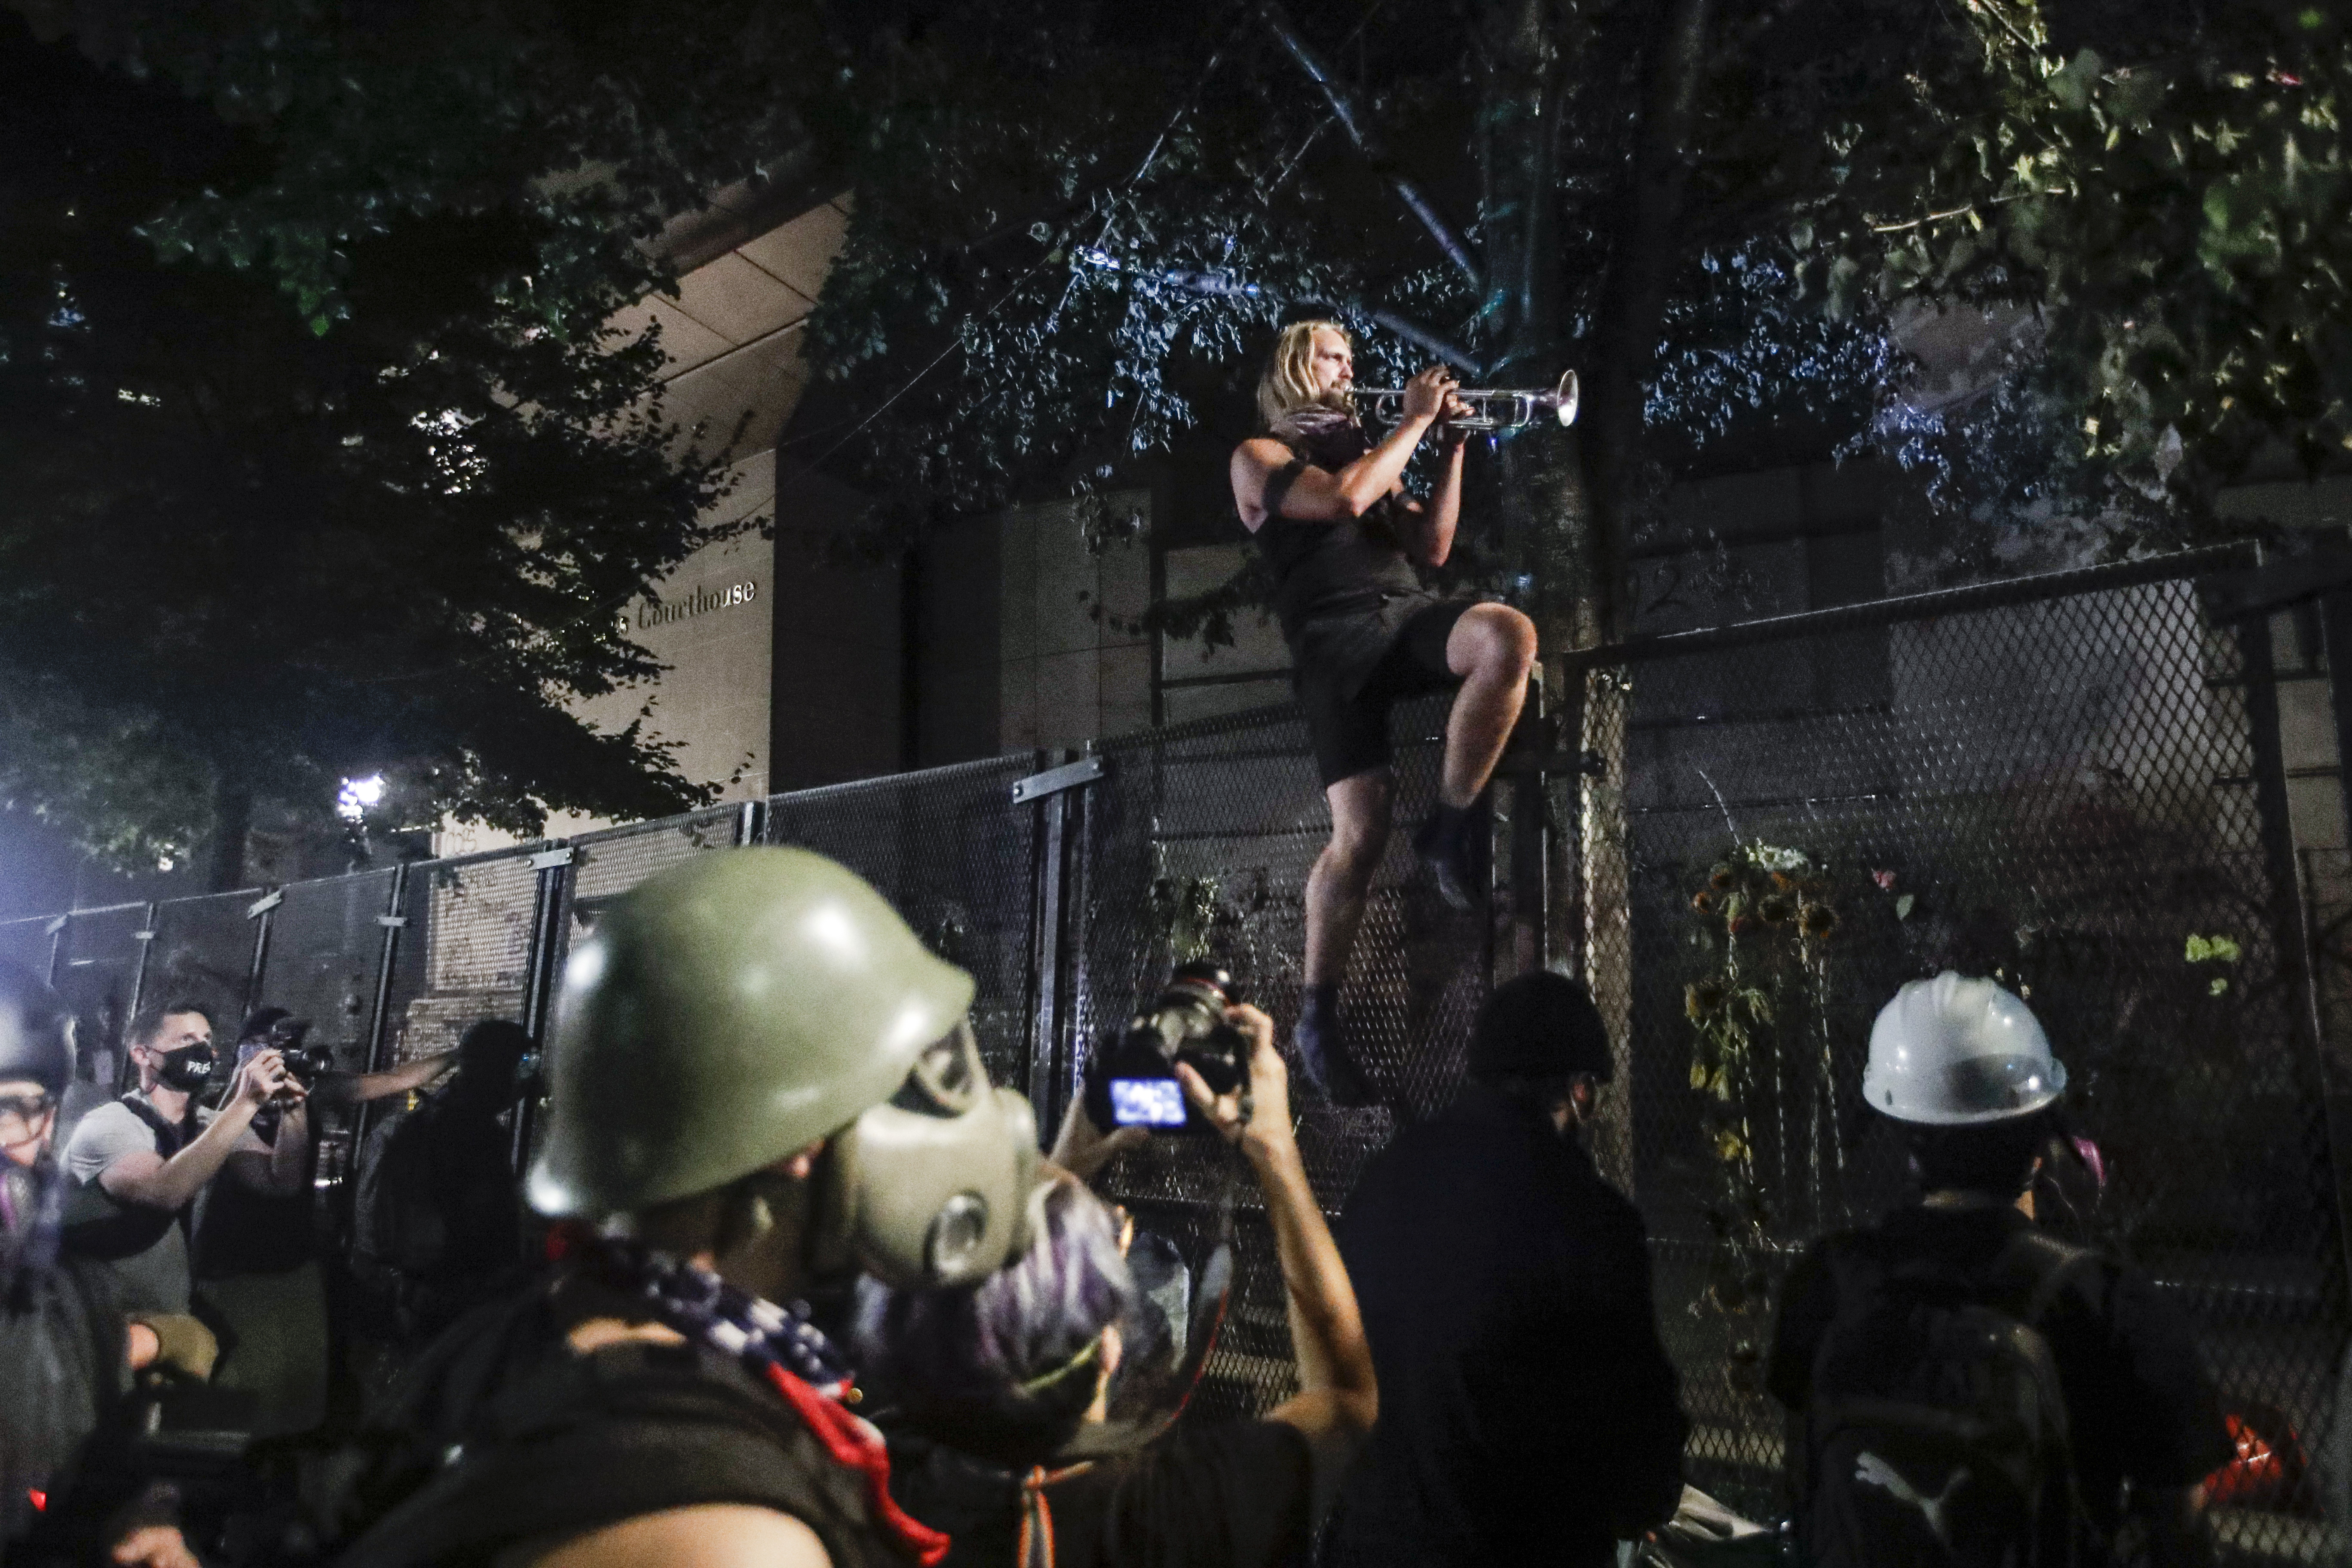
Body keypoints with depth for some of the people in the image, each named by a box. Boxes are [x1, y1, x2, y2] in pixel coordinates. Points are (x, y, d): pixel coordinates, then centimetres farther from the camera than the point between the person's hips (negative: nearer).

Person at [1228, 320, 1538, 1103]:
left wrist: (1451, 447, 17)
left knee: (1510, 634, -31)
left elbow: (1430, 548, 23)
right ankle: (1318, 1014, -5)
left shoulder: (1367, 453, 32)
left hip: (1409, 612, 5)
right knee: (1361, 831, -18)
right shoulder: (1260, 456, 12)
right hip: (1337, 636, -5)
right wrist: (1415, 422, 1)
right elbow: (1341, 499, -8)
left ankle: (1452, 824, -16)